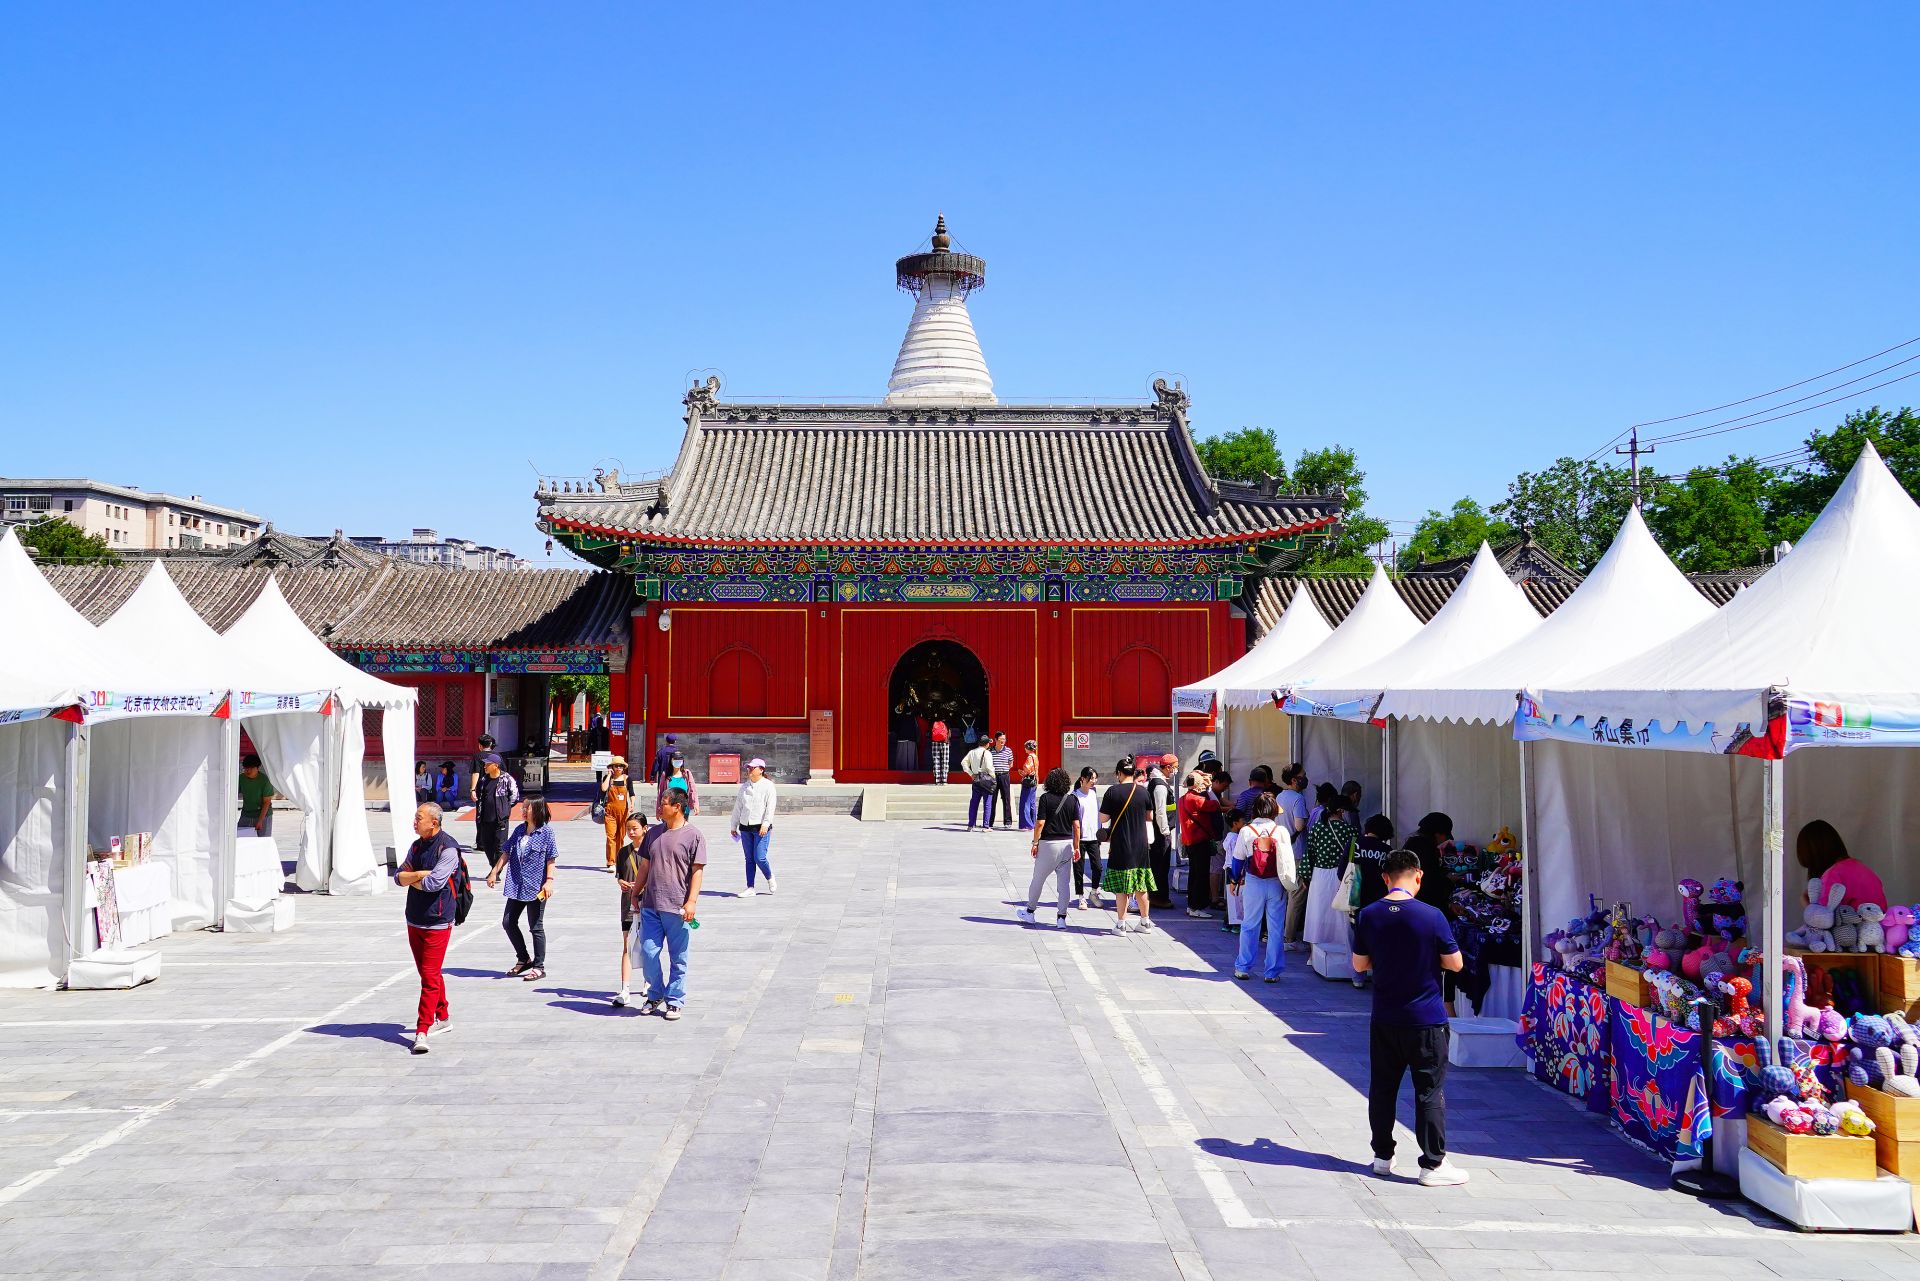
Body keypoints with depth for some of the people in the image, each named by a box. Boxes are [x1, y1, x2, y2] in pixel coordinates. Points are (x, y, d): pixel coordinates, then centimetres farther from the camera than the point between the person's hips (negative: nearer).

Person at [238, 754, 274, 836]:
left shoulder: (264, 780, -15)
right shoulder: (241, 778, -5)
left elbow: (266, 802, -13)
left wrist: (260, 821, -17)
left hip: (263, 814, -4)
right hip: (246, 814, 4)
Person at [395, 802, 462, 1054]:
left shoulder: (448, 849, -13)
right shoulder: (416, 846, 11)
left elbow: (434, 883, -21)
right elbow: (399, 876, 5)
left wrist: (411, 879, -4)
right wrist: (420, 875, -13)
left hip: (437, 922, -8)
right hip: (414, 920, 8)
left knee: (430, 976, -9)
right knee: (428, 974, 16)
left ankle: (422, 1031, -11)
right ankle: (443, 1017, 30)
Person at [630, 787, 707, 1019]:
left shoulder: (693, 835, -5)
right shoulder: (654, 832, 12)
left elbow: (697, 870, -7)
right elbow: (645, 865, 19)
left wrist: (691, 901, -14)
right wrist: (636, 893, 19)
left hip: (677, 908, -5)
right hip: (651, 905, 5)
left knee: (677, 958, 4)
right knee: (649, 952, 3)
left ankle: (674, 1002, 15)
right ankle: (655, 996, 22)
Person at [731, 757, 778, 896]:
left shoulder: (768, 786, -3)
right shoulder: (744, 787, 14)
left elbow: (770, 807, -12)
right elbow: (738, 807, 19)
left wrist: (765, 824, -21)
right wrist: (734, 826, 17)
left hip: (761, 827, -5)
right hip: (745, 827, 6)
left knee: (759, 858, -11)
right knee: (749, 859, 5)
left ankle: (770, 879, 16)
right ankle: (750, 889, 9)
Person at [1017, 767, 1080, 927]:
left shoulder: (1046, 798, -8)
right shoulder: (1072, 800, 2)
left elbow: (1040, 824, -12)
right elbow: (1076, 826, 2)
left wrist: (1035, 843, -2)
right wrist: (1076, 847, 8)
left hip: (1048, 844, -3)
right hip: (1067, 844, 3)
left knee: (1038, 879, 12)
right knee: (1063, 882, 7)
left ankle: (1030, 912, 25)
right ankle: (1061, 918, 6)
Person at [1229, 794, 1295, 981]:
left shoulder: (1246, 831, -6)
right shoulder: (1281, 832, -7)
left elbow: (1238, 859, 2)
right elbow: (1288, 861, -1)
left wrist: (1235, 880, 17)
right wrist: (1290, 885, 9)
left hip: (1252, 884, 0)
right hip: (1276, 885, 0)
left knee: (1249, 926, 12)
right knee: (1275, 928, 7)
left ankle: (1243, 968, 17)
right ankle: (1272, 972, 10)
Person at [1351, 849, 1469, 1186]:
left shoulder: (1368, 916, -5)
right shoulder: (1431, 915, -15)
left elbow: (1359, 964, 4)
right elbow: (1454, 964, -8)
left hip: (1384, 1019, 3)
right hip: (1426, 1019, -3)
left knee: (1382, 1087, 14)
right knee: (1430, 1091, 5)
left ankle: (1382, 1156, 23)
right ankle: (1433, 1164, 9)